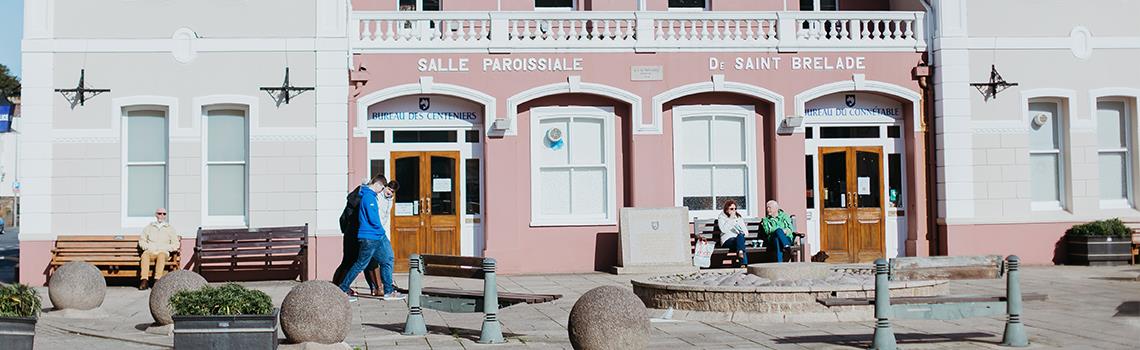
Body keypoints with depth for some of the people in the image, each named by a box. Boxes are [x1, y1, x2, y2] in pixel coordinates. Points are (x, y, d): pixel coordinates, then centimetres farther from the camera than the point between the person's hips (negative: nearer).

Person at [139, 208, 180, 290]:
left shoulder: (170, 229, 17)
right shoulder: (149, 227, 21)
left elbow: (176, 244, 10)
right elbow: (141, 241, 17)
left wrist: (164, 248, -5)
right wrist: (148, 247, -3)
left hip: (163, 252, -1)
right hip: (150, 251, 1)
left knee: (161, 255, -38)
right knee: (145, 255, -35)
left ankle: (158, 279, -47)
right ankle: (144, 280, -44)